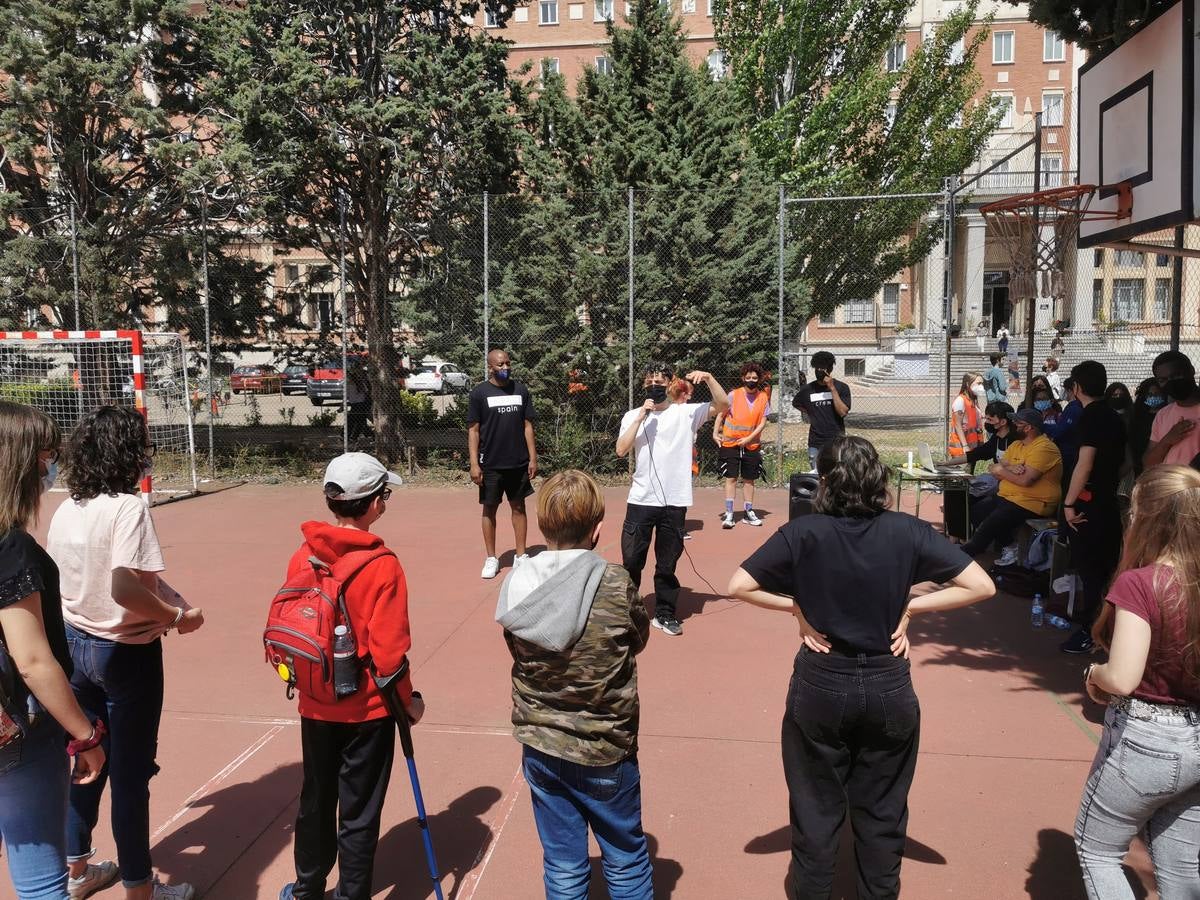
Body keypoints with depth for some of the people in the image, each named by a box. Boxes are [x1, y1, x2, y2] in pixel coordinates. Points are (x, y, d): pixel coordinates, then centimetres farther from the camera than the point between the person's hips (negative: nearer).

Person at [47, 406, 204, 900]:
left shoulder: (65, 511, 1)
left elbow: (57, 580, 9)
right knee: (130, 771, 7)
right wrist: (176, 615, -16)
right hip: (126, 653, -7)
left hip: (76, 644, 7)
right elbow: (124, 588, -31)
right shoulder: (128, 507, -22)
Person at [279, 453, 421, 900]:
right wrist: (408, 700, -4)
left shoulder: (301, 558, -5)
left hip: (315, 708, 5)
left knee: (315, 801, 22)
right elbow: (388, 651, -20)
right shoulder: (382, 566, -20)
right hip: (368, 711, -5)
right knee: (358, 812, 10)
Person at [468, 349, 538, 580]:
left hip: (518, 463, 3)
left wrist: (533, 458, 2)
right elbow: (473, 430, -5)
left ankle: (521, 555, 20)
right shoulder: (480, 392, -4)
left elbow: (527, 426, 7)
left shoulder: (521, 390, 5)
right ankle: (491, 558, 17)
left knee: (518, 507, 10)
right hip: (491, 464, -3)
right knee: (489, 508, 6)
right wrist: (474, 464, -11)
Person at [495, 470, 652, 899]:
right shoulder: (617, 585, -18)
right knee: (625, 858, 19)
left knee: (563, 865, 17)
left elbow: (519, 651, 3)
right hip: (606, 748, -2)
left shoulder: (517, 586, -11)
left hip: (540, 748, 3)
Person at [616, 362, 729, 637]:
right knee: (631, 561, 7)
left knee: (667, 564, 10)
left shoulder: (686, 412, 3)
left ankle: (664, 614, 23)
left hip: (674, 502, 0)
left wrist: (708, 377, -17)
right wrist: (641, 417, -13)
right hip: (641, 501, 0)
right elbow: (621, 450, -9)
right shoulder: (633, 416, 5)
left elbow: (723, 405, -5)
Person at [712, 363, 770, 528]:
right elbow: (721, 414, 1)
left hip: (752, 445, 3)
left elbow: (763, 422, -1)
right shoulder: (734, 395, -5)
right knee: (731, 478, -3)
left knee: (749, 479, 10)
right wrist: (715, 433, -9)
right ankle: (728, 514, -1)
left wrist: (749, 438, -11)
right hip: (730, 444, -2)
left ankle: (748, 512, 20)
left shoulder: (763, 397, 1)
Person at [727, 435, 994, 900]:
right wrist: (908, 606, -5)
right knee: (882, 812, 20)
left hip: (820, 685, -1)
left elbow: (739, 586, -14)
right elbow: (981, 585, -8)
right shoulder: (906, 531, -11)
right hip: (888, 687, 1)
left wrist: (798, 605, -6)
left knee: (816, 812, 17)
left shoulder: (804, 532, -14)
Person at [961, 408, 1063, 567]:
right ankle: (1008, 547, 5)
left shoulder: (1043, 448, -15)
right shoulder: (1016, 445, 14)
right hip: (1007, 497, 10)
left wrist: (1002, 470, -9)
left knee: (990, 523, -24)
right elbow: (995, 471, 6)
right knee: (974, 511, -4)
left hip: (1032, 502, -10)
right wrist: (1010, 468, -16)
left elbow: (1026, 480, -24)